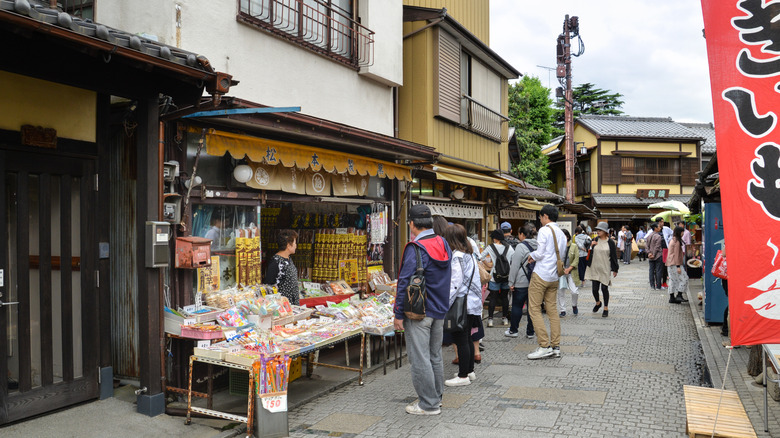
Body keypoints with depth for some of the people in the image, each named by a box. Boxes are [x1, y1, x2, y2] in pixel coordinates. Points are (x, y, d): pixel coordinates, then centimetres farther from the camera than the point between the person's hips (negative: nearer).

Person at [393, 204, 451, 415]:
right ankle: (436, 396, 29)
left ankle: (429, 404, 6)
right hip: (440, 310, 8)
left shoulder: (415, 249, -18)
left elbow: (405, 283, -18)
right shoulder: (444, 244, 6)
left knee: (420, 358, 0)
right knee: (435, 355, 18)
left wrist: (399, 314, -13)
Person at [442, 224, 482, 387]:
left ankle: (463, 376, 4)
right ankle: (470, 370, 28)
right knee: (467, 338, 18)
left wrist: (445, 304, -18)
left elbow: (455, 284, -20)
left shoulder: (457, 256, -16)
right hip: (473, 302, 10)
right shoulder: (470, 254, 12)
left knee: (460, 340, -2)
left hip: (462, 305, -10)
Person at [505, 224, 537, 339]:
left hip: (521, 282, -6)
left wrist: (511, 282, -8)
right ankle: (530, 332, 13)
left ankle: (513, 330, 15)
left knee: (517, 306, 6)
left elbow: (515, 266, -14)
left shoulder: (521, 247, -14)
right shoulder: (538, 246, 7)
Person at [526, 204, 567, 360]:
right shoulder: (561, 233, 14)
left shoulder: (544, 230, -10)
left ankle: (545, 346, -8)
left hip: (541, 275, -8)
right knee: (552, 310, 10)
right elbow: (561, 256, 17)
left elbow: (540, 253, -15)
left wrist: (531, 255, 6)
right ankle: (556, 347, 10)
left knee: (534, 309, -4)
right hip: (554, 277, 8)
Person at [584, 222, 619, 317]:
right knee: (594, 288, 3)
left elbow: (614, 256, -1)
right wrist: (591, 246, -9)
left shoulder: (610, 242, -4)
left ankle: (606, 308, 15)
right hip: (594, 269, 3)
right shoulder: (595, 240, 5)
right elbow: (589, 253, 12)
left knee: (604, 288, 2)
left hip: (605, 269, -3)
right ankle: (598, 303, 31)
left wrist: (615, 270, -2)